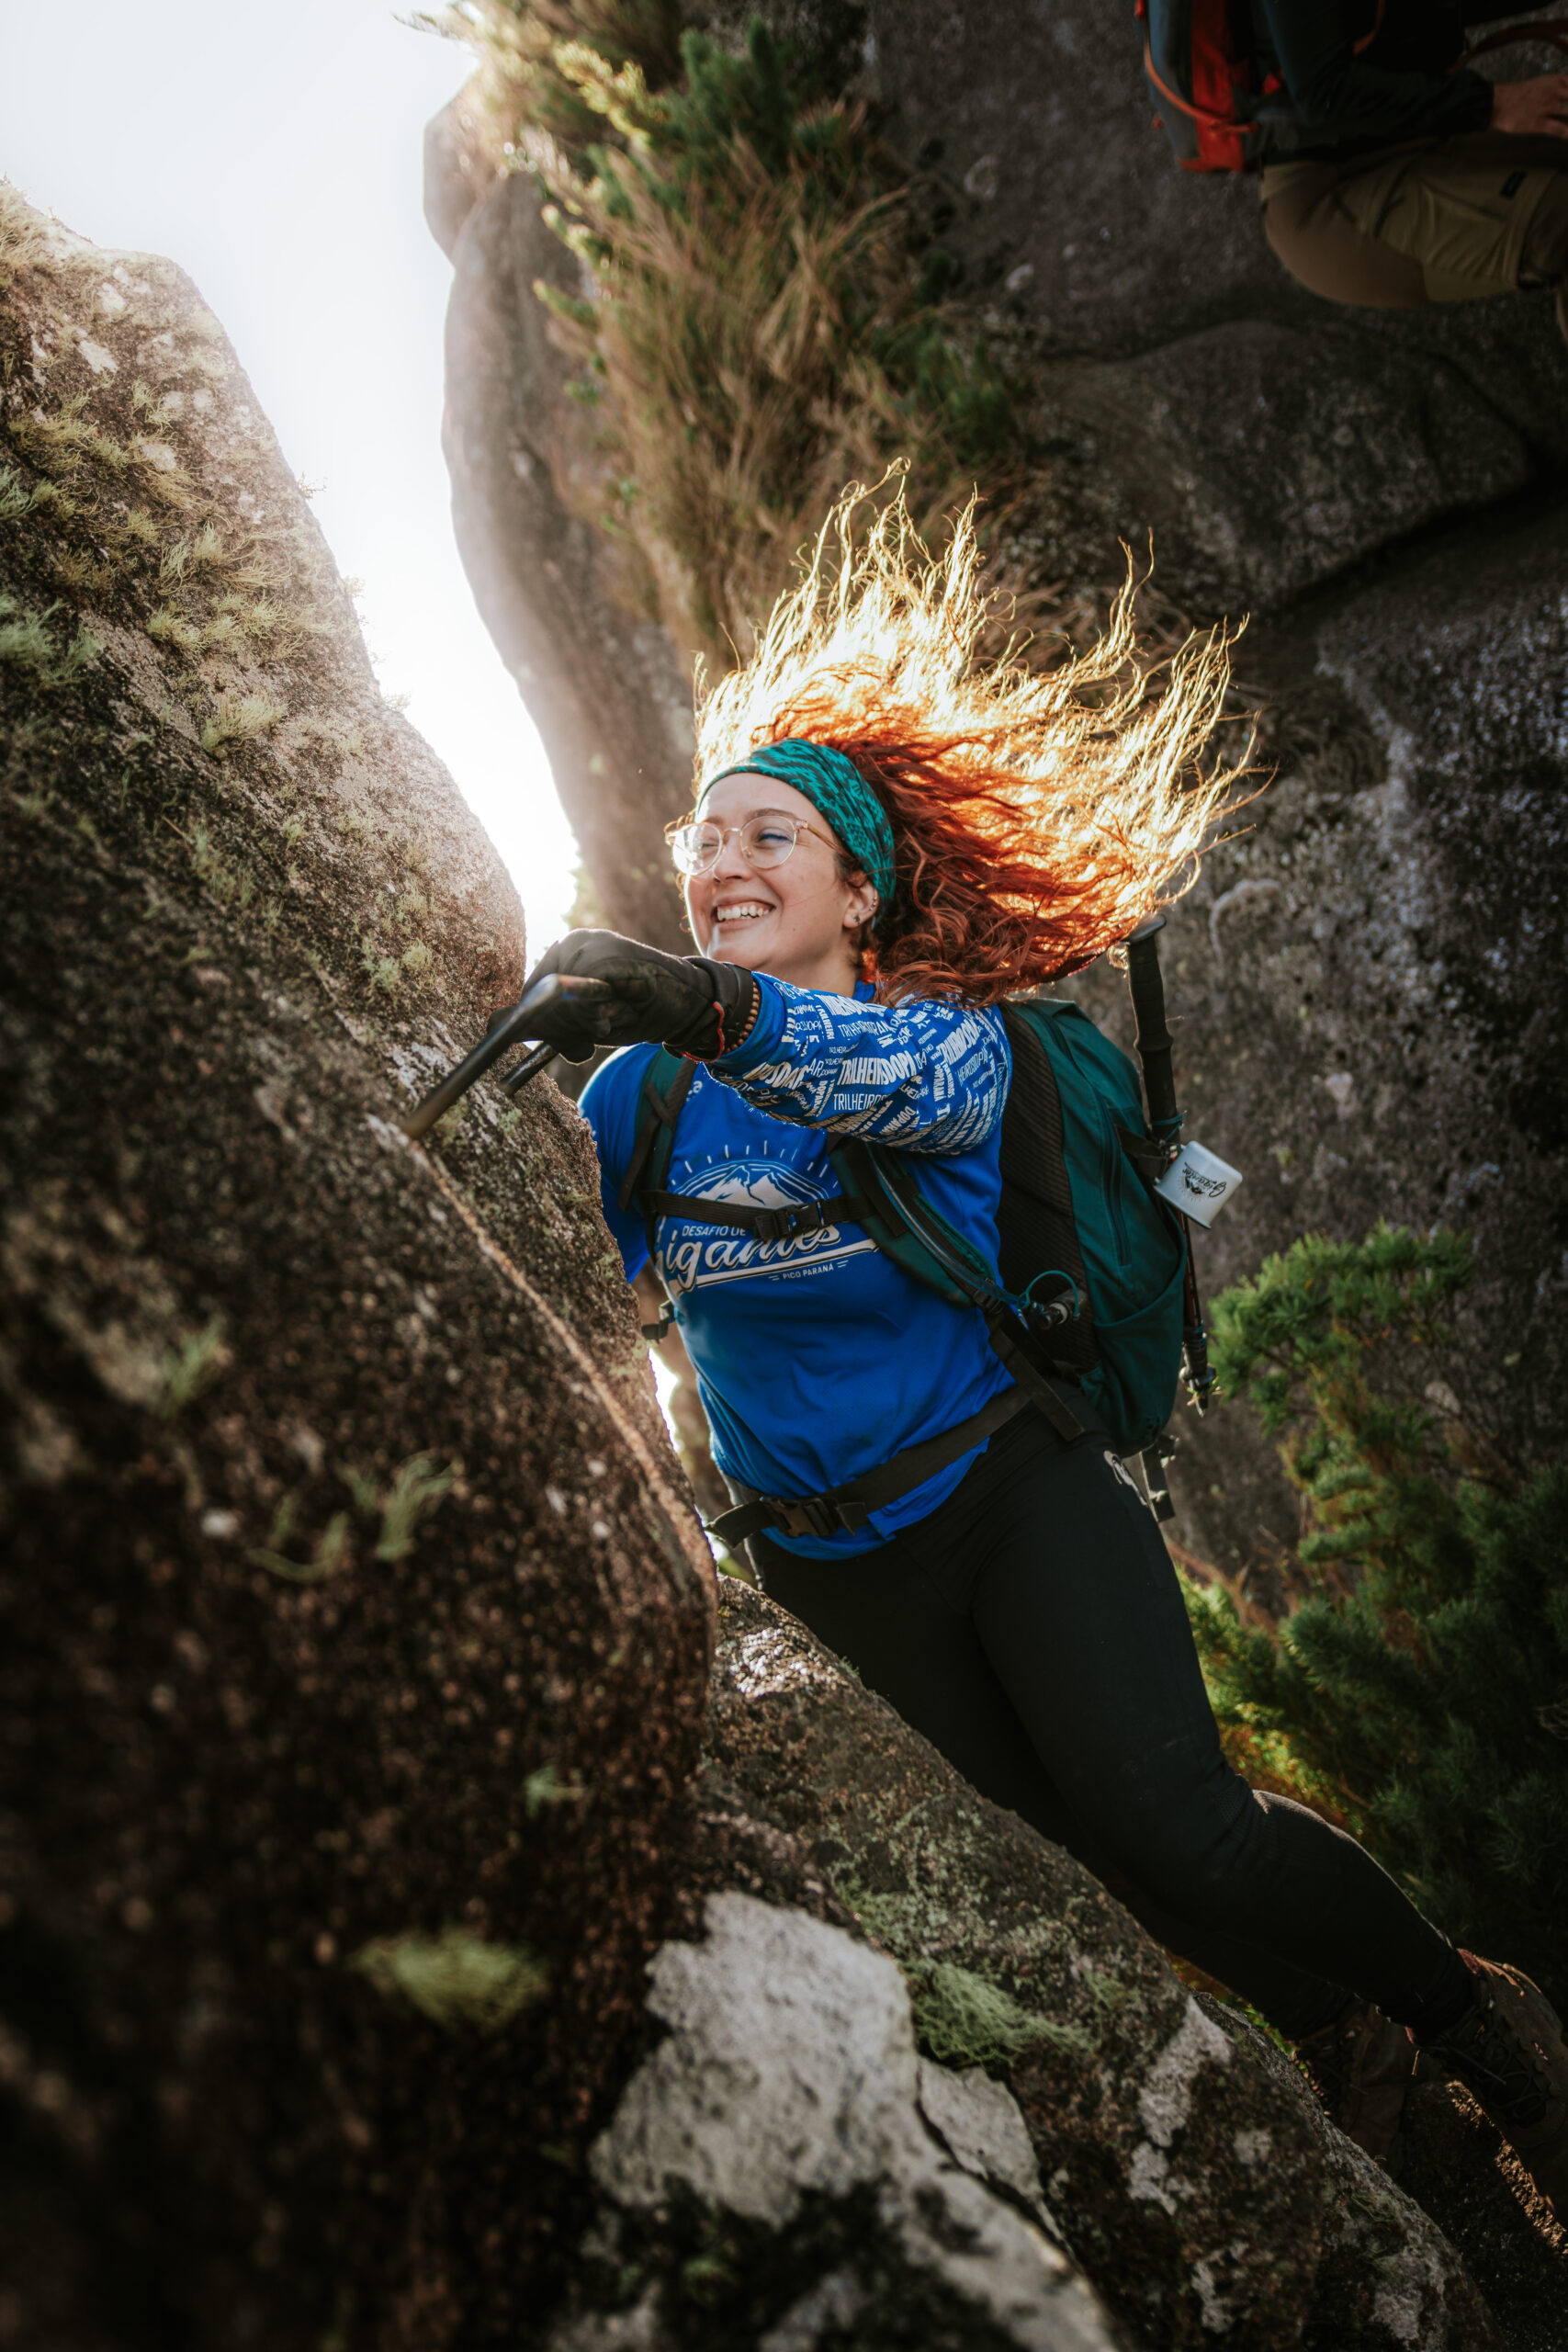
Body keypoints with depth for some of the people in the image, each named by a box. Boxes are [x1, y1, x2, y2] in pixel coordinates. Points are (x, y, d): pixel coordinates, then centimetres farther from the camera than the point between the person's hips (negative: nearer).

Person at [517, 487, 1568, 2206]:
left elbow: (918, 1077, -38)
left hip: (1012, 1497, -3)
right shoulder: (644, 1096, -1)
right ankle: (1331, 2034, 33)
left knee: (1175, 1831, -22)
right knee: (1085, 1869, 5)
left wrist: (715, 1010, -56)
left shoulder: (950, 1042, -12)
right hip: (835, 1574, 3)